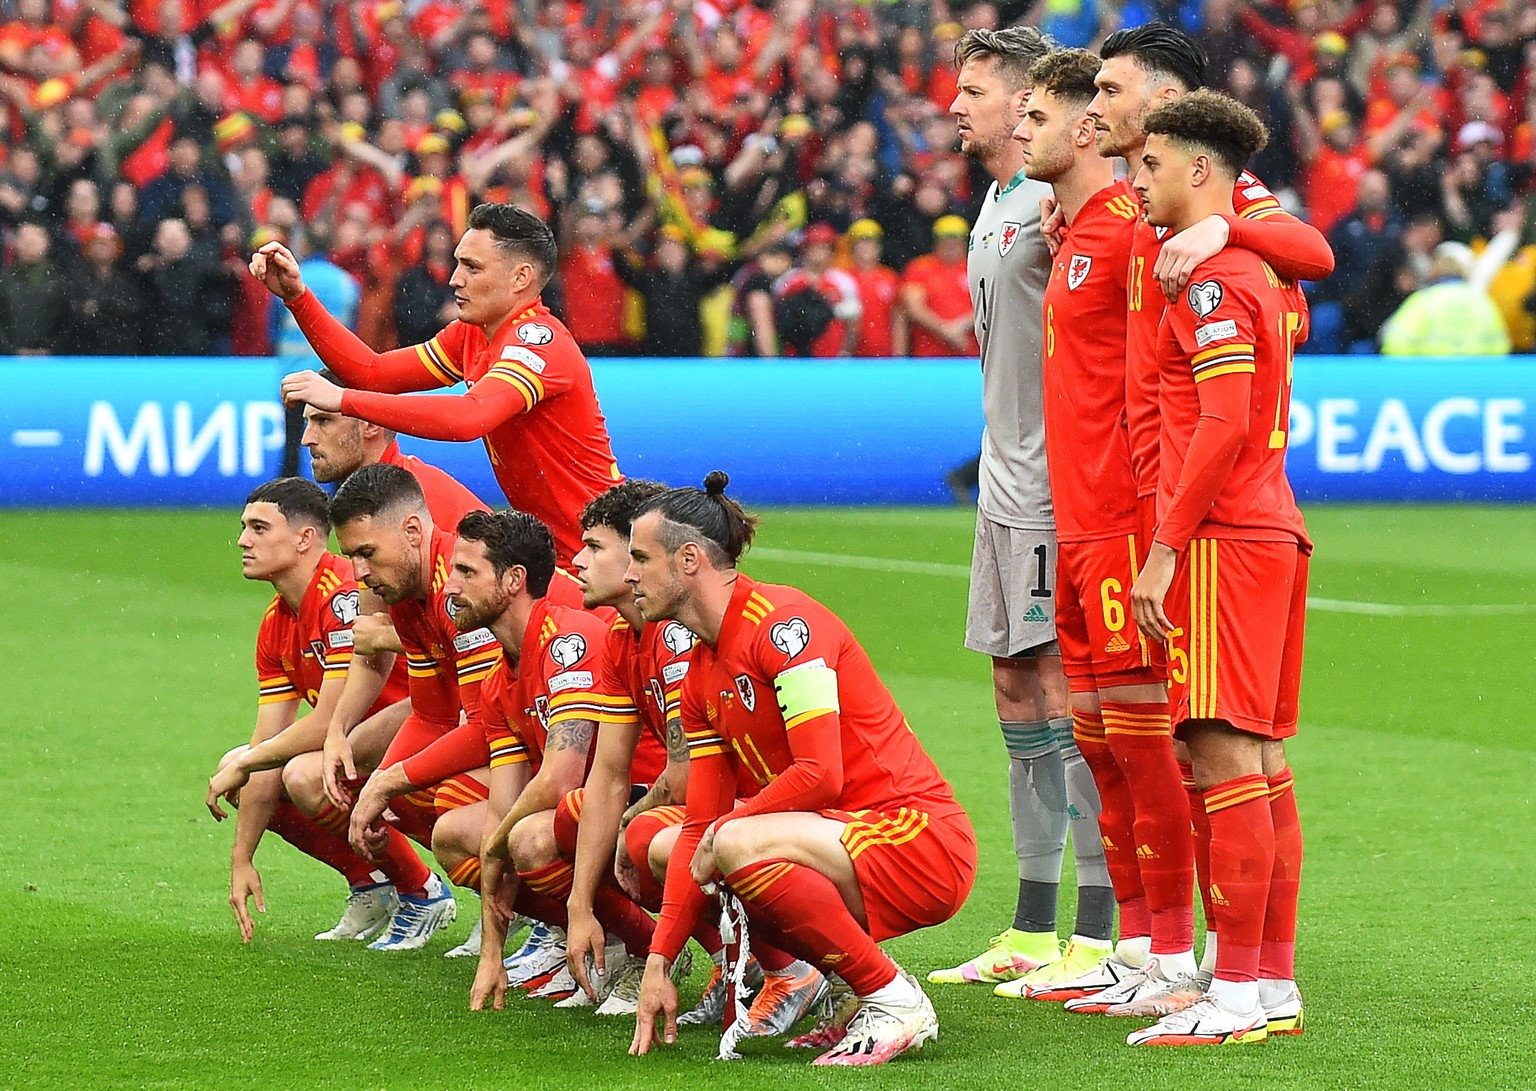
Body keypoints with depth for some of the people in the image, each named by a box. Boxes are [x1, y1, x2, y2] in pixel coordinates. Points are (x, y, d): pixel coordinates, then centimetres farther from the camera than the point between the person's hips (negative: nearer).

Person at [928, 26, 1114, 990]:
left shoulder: (1056, 201, -13)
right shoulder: (996, 205, 18)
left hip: (1055, 483, -10)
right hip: (1006, 483, 10)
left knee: (1067, 686, -9)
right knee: (1018, 687, 13)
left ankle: (1097, 936, -8)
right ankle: (1034, 929, 20)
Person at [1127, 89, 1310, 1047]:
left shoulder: (1212, 283, -13)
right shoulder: (1265, 276, 16)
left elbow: (1224, 424, -20)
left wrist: (1165, 547, -19)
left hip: (1224, 540, -10)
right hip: (1273, 531, 10)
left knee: (1225, 758, -11)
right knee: (1261, 763, 10)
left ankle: (1236, 997, -14)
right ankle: (1276, 986, 12)